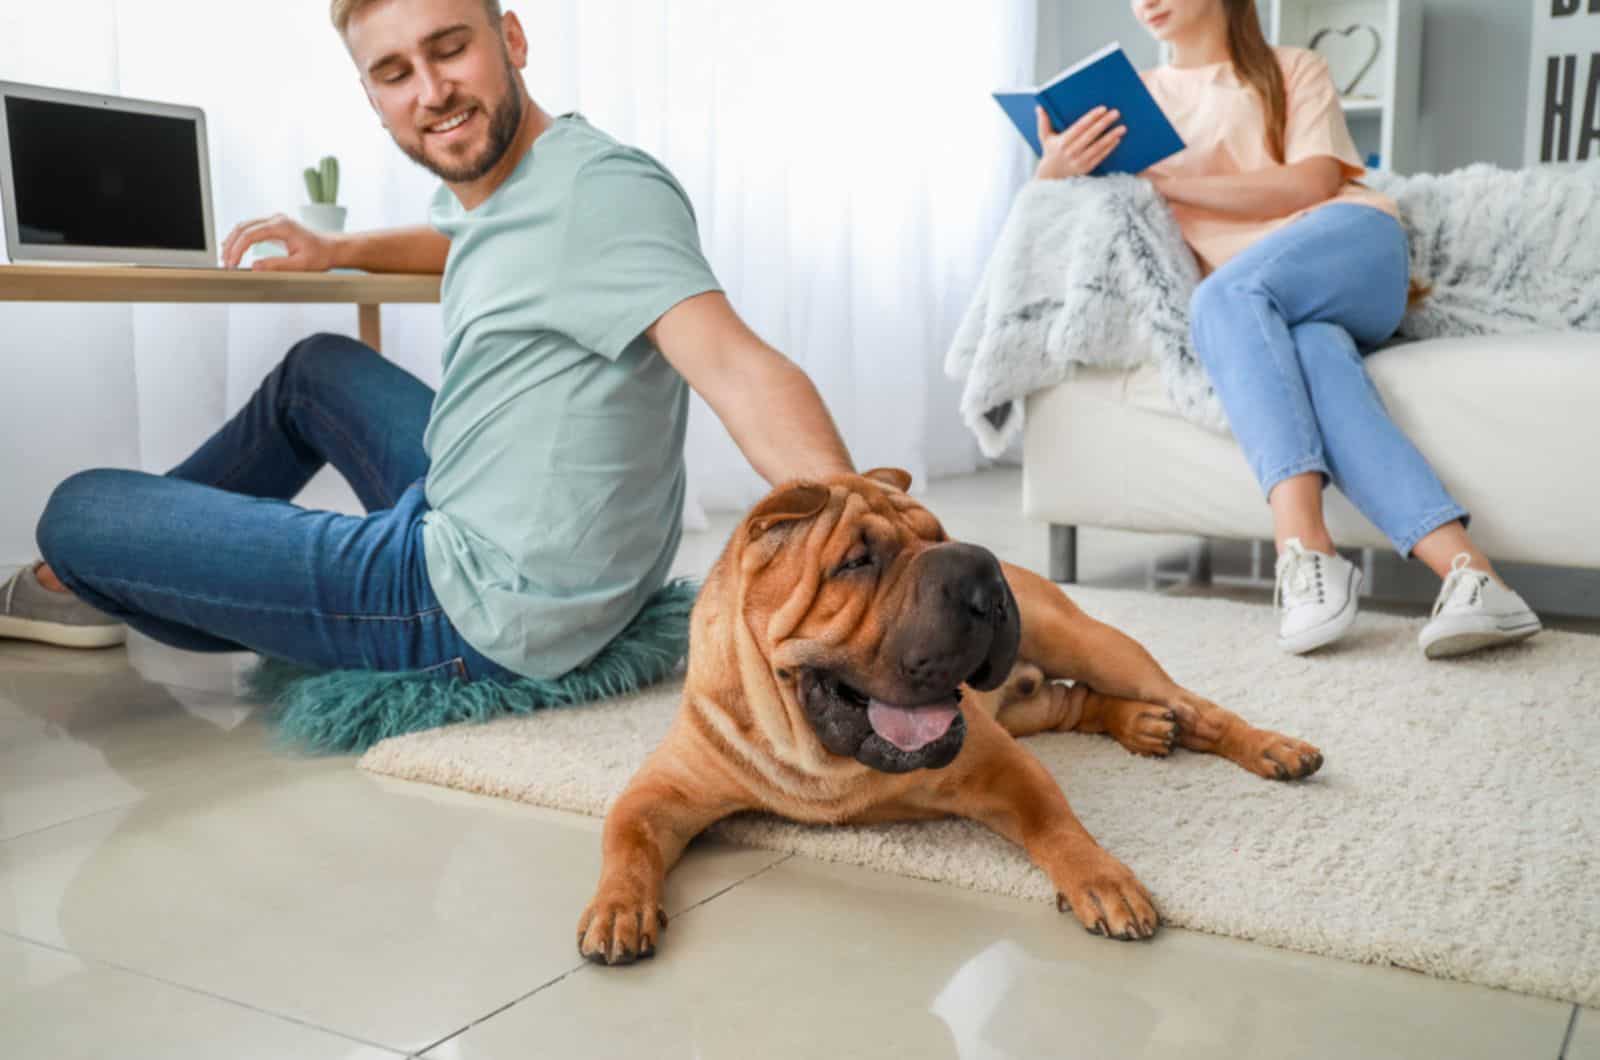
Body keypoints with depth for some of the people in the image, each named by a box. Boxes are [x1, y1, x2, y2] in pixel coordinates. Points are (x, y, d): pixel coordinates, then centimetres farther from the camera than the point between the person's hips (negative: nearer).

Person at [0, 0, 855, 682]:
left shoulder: (602, 187, -22)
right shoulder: (486, 182, 8)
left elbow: (736, 367, -36)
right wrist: (337, 249, 19)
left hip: (490, 617, -9)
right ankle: (103, 576, 45)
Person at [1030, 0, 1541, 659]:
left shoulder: (1294, 70, 18)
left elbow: (1313, 184, 0)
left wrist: (1170, 181, -8)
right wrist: (1053, 171, -12)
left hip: (1350, 243, -1)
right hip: (1264, 308, 2)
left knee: (1223, 294, -35)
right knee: (1315, 353, -35)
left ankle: (1303, 549, -52)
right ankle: (1467, 572, -51)